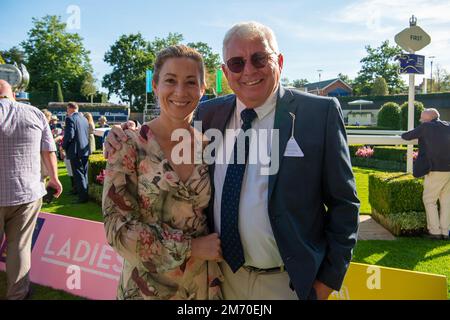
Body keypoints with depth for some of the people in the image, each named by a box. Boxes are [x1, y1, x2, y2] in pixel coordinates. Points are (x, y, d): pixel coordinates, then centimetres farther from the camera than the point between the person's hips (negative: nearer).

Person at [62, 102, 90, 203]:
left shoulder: (70, 119, -12)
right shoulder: (84, 119, 11)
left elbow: (69, 135, -19)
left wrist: (64, 146, -4)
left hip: (75, 151, -7)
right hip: (85, 150, 8)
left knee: (78, 175, -2)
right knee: (84, 173, 16)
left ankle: (83, 197, 0)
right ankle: (85, 193, 25)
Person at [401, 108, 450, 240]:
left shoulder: (425, 127, -5)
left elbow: (406, 136, 1)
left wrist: (404, 135, 23)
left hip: (436, 170, -6)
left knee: (429, 200, 5)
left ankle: (435, 231, 5)